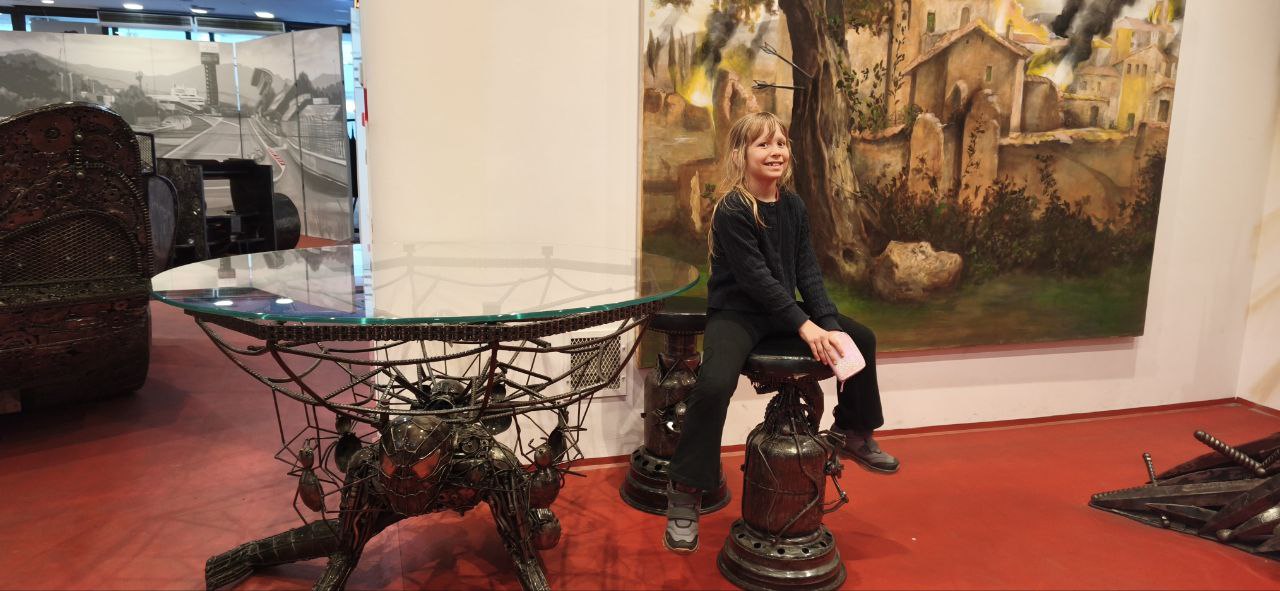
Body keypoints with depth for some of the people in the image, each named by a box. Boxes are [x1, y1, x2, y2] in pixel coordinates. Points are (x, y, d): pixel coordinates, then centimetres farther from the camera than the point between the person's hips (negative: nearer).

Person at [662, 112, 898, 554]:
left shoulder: (793, 206, 4)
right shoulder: (732, 209, -17)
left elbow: (808, 271, 1)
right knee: (715, 384, -32)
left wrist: (831, 325, -10)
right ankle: (684, 494, -15)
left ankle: (853, 433, 33)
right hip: (736, 313, -7)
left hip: (783, 310, 8)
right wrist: (806, 327, -23)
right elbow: (757, 278, -21)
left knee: (861, 338, 11)